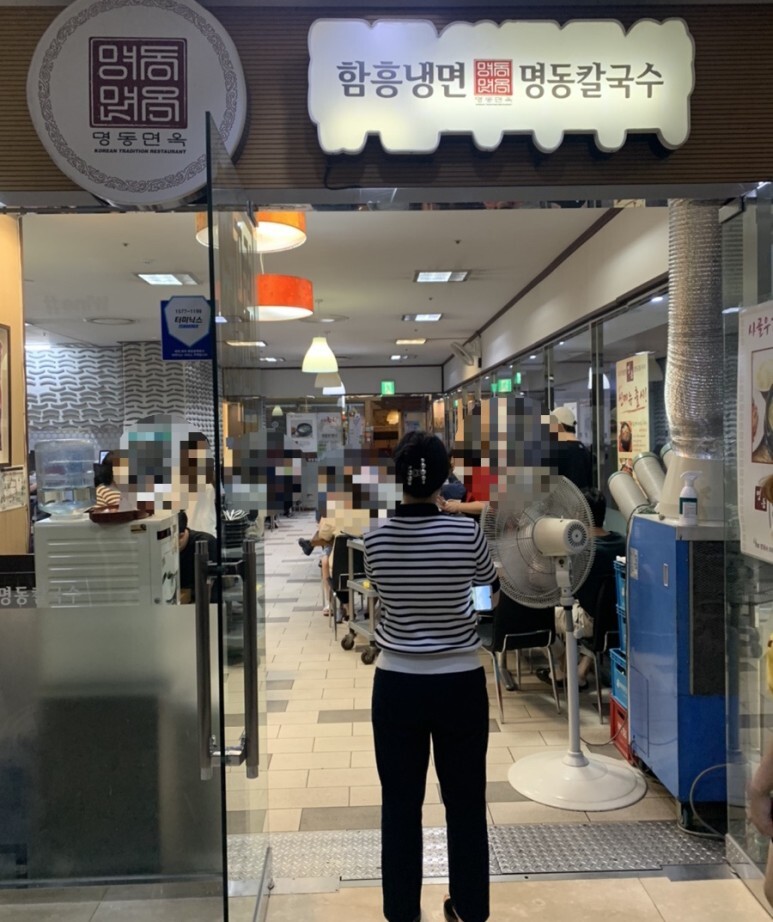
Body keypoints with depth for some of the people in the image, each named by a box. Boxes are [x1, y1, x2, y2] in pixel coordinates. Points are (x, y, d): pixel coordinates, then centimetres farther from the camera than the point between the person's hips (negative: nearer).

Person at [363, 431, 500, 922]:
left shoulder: (375, 537, -9)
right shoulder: (467, 532, -13)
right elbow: (489, 582, 7)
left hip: (397, 684, 1)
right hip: (460, 684, 0)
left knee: (401, 803, 15)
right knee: (466, 801, 17)